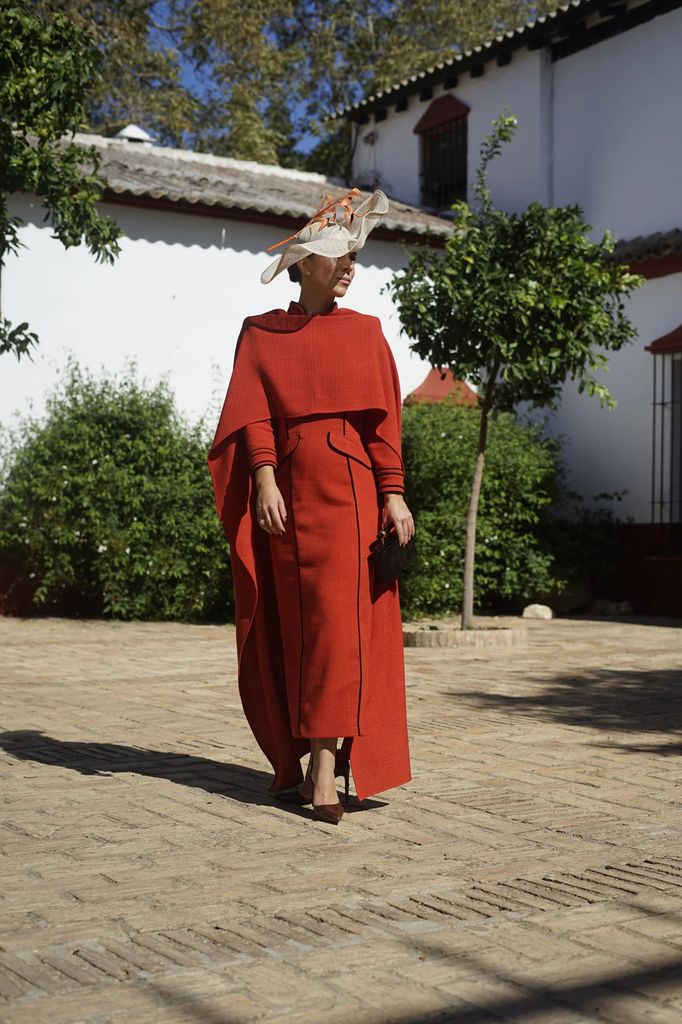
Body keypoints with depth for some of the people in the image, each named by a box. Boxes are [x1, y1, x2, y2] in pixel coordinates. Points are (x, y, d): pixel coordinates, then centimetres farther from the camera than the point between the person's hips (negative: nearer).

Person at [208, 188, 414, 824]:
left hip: (349, 487, 0)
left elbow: (384, 420, 7)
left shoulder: (364, 332, 12)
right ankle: (290, 756, 17)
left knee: (338, 617, -10)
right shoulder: (261, 334, 11)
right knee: (285, 624, 3)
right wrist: (265, 480, -14)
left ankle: (326, 768, -13)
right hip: (288, 487, 1)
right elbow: (253, 414, 0)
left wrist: (394, 495, -2)